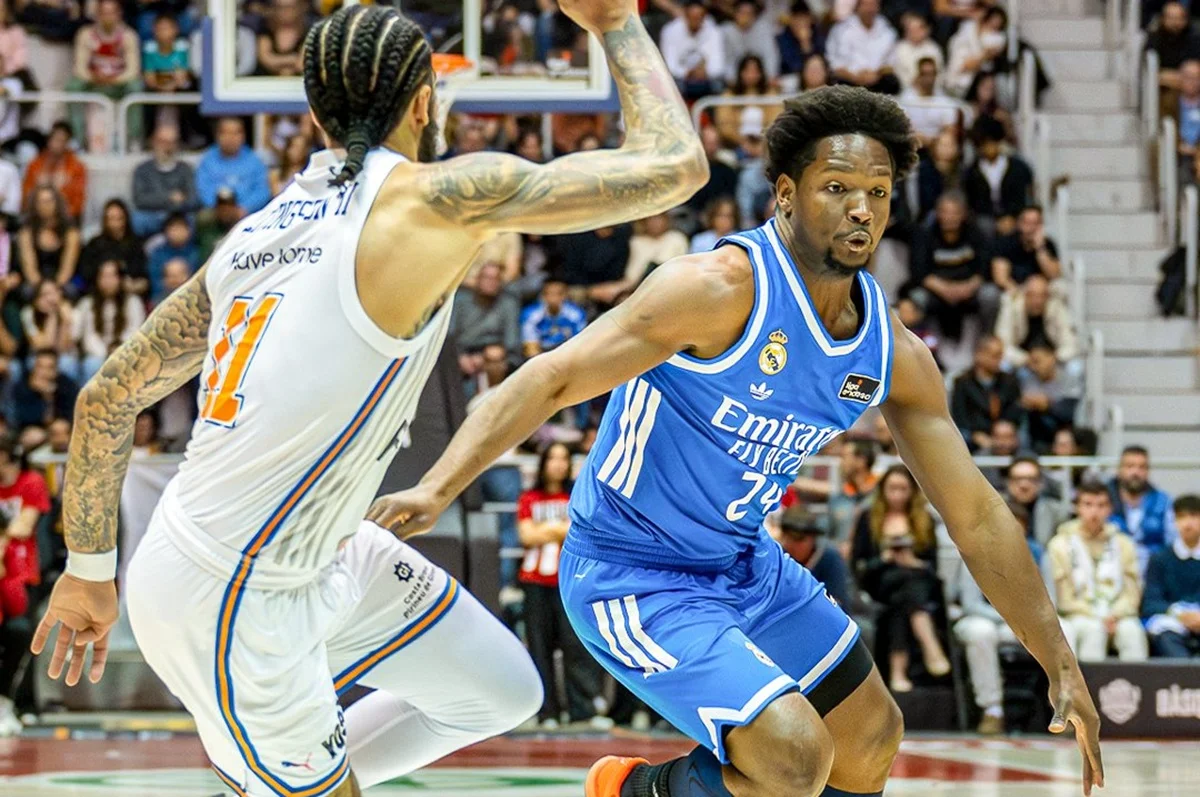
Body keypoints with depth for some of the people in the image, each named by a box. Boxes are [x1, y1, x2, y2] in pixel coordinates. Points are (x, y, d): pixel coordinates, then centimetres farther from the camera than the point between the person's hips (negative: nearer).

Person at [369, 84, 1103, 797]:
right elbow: (553, 380, -27)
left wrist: (1062, 666, 5)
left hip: (748, 567, 9)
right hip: (634, 576, -9)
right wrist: (438, 489, -40)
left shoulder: (895, 355, -3)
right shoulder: (726, 288, -25)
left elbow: (977, 514, 5)